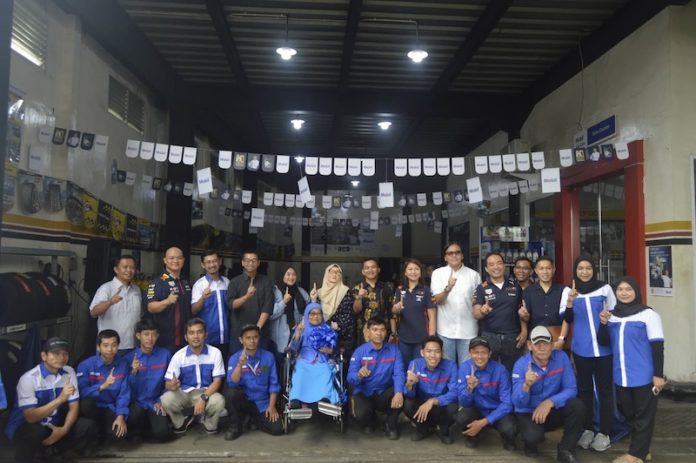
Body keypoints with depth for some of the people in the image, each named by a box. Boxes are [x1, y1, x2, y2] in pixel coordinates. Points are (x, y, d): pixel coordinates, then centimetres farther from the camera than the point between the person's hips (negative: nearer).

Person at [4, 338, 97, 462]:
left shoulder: (69, 372, -6)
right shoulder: (29, 378, -20)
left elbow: (74, 406, -3)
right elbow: (30, 417, -26)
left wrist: (64, 429, -21)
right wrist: (60, 398, -37)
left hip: (54, 424, 5)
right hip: (26, 425, -5)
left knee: (88, 426, -17)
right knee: (35, 432, -38)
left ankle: (50, 449, 0)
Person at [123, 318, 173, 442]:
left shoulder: (165, 354, -4)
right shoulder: (129, 358, -3)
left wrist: (162, 401, -6)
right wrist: (133, 372, -21)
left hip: (156, 403, 0)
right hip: (136, 402, 0)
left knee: (162, 433, -21)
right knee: (132, 418, -33)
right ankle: (137, 431, 6)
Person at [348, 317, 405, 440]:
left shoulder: (393, 350, -6)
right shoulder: (359, 351, -9)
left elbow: (399, 373, -18)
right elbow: (350, 379, -16)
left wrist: (399, 392, -38)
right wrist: (359, 375, -40)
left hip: (384, 394, 1)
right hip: (364, 394, -1)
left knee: (402, 393, -30)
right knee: (361, 414, -32)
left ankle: (391, 425, 0)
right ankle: (369, 421, 11)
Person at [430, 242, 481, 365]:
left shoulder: (474, 275, 4)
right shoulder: (438, 273, 2)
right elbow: (437, 300, -9)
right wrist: (448, 288, -26)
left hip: (468, 330, 1)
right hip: (446, 330, 0)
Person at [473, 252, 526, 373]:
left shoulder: (515, 287, 5)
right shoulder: (482, 288, -3)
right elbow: (476, 314, -8)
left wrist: (524, 331, 2)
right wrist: (482, 312, -30)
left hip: (512, 337, 2)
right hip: (489, 336, -2)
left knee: (510, 372, 12)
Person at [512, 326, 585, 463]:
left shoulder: (561, 357, -12)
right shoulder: (521, 365, -18)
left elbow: (571, 389, -14)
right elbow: (518, 403, -23)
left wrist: (550, 402, -30)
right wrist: (526, 385, -44)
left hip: (553, 410, 3)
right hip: (528, 413, -3)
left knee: (577, 405, -26)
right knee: (533, 436, -33)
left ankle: (565, 450, -4)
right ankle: (531, 443, 8)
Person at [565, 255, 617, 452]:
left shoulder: (605, 289, -1)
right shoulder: (569, 291, 4)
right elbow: (567, 320, 2)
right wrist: (570, 302, -13)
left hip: (604, 348, -2)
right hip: (581, 349, 2)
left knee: (605, 389, 5)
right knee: (584, 389, 12)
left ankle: (604, 432, 14)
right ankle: (587, 429, 22)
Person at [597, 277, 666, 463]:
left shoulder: (648, 315, -8)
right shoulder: (612, 315, 8)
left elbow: (657, 346, -9)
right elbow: (603, 341, 11)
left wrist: (658, 375, -12)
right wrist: (603, 324, -7)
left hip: (644, 377, -6)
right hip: (621, 377, 6)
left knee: (643, 416, 5)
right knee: (630, 415, 15)